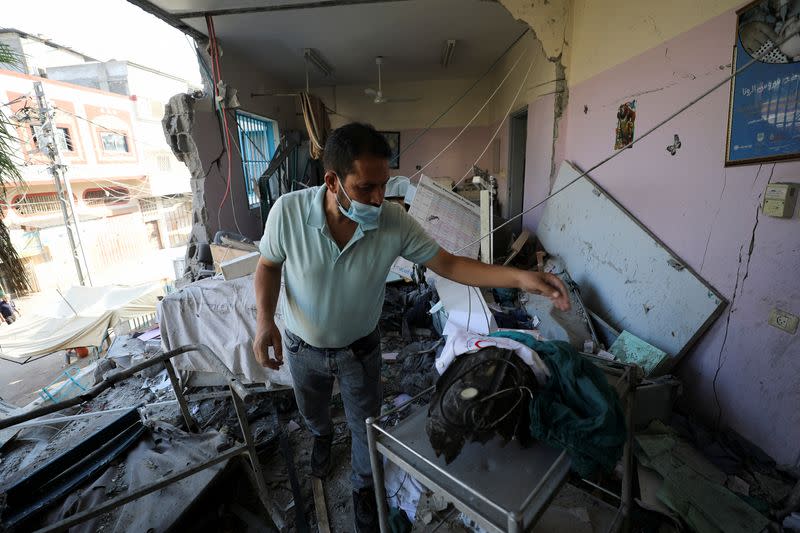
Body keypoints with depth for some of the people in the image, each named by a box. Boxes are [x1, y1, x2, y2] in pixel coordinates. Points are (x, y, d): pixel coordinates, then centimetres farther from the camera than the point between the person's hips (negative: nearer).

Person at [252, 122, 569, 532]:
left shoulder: (394, 221, -26)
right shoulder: (288, 211, -27)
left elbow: (447, 264, -20)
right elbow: (268, 265, -9)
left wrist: (519, 277, -30)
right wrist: (265, 320, -25)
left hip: (360, 349, -1)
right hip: (302, 348, 2)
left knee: (365, 425, 19)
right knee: (311, 411, 31)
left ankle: (363, 486, 53)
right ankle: (322, 435, 70)